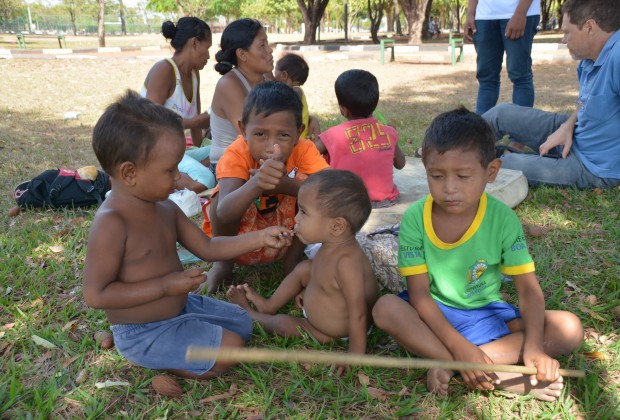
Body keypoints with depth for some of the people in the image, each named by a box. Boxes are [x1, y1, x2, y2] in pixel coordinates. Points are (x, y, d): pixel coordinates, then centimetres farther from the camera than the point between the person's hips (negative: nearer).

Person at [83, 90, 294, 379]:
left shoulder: (166, 209, 0)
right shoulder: (111, 223, -26)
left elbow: (208, 248, 6)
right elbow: (95, 295, -26)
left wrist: (261, 238, -3)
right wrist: (166, 285, -26)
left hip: (181, 307, 9)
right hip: (144, 334, -8)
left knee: (242, 323, 18)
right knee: (230, 347, -15)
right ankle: (159, 363, 1)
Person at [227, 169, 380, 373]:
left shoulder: (346, 262, -40)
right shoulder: (334, 245, -13)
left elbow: (358, 315, -36)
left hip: (334, 334, -8)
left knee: (283, 324, -6)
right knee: (304, 268, 12)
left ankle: (250, 314, 26)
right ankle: (268, 306, 27)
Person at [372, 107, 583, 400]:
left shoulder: (503, 219, -13)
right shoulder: (415, 219, -16)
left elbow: (528, 289, -13)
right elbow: (418, 292, -18)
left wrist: (533, 346, -30)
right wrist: (459, 347, -29)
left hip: (486, 313, 2)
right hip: (433, 313, -1)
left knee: (570, 328, -18)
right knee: (385, 308, -32)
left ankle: (449, 367, -26)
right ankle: (501, 378, -30)